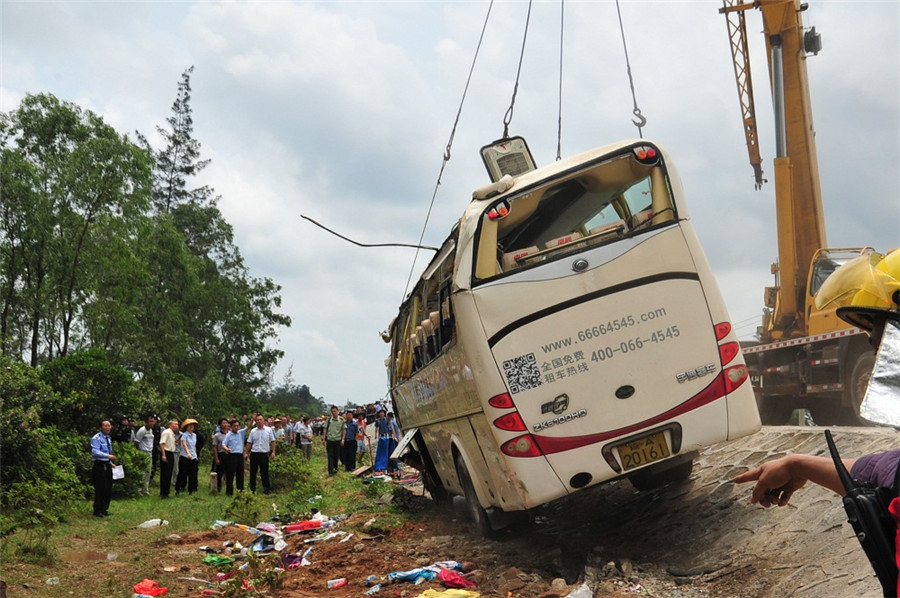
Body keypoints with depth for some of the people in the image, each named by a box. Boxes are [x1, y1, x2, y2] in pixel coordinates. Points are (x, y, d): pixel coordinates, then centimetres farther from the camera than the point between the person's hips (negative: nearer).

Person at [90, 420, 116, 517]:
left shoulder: (108, 438, 16)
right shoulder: (96, 438, -11)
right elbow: (95, 452, -25)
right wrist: (107, 456, -35)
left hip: (107, 465, 8)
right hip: (99, 466, -8)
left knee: (108, 489, 11)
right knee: (100, 489, -7)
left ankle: (104, 509, 23)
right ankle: (97, 511, 4)